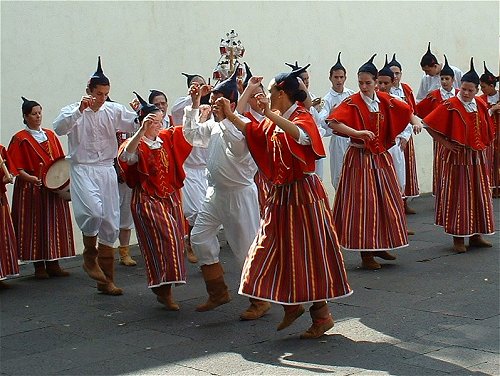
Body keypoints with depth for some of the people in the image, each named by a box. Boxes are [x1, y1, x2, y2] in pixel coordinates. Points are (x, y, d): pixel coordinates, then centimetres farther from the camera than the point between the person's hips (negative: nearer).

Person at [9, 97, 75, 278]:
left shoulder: (50, 135, 12)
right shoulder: (20, 139, -3)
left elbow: (61, 161, 16)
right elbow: (16, 167, -8)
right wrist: (30, 178, -23)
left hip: (54, 187, 5)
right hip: (31, 188, -5)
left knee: (55, 223, 5)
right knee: (35, 224, -2)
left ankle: (53, 264, 12)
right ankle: (39, 266, 4)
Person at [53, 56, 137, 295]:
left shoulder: (114, 111, 7)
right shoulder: (73, 111, 0)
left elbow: (138, 124, 3)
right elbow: (59, 128, -18)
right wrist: (80, 110, -27)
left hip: (107, 170, 4)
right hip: (82, 170, -4)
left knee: (110, 224, 4)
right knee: (94, 210, -29)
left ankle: (106, 280, 14)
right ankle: (89, 256, -1)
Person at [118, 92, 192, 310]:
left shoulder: (167, 137, 7)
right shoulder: (136, 144, -11)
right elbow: (125, 156, -33)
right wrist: (143, 130, -43)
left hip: (171, 197, 7)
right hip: (147, 200, -7)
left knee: (174, 241, 7)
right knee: (164, 239, -16)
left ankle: (162, 286, 22)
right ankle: (163, 289, -9)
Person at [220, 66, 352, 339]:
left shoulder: (302, 117, -13)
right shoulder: (274, 123, 10)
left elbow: (302, 135, -36)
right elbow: (252, 132, 25)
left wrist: (270, 114, -41)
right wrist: (230, 115, 13)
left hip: (302, 193, -8)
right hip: (280, 194, 8)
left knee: (308, 252, -3)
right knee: (277, 250, 10)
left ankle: (322, 315, 8)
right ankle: (291, 304, 25)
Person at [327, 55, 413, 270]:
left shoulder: (385, 101, 4)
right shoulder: (352, 103, -11)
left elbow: (406, 111, 20)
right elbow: (333, 123, -26)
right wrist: (357, 133, -35)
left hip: (381, 157, 6)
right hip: (360, 158, -6)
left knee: (386, 201, 10)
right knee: (363, 203, -5)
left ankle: (379, 246, 25)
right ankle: (366, 254, 2)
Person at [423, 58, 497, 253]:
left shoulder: (481, 106, 7)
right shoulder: (450, 106, -11)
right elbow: (429, 125, -12)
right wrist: (445, 143, -11)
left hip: (477, 157, 6)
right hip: (457, 158, -6)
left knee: (479, 195, 9)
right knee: (458, 195, -2)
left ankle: (475, 235, 20)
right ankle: (458, 238, 3)